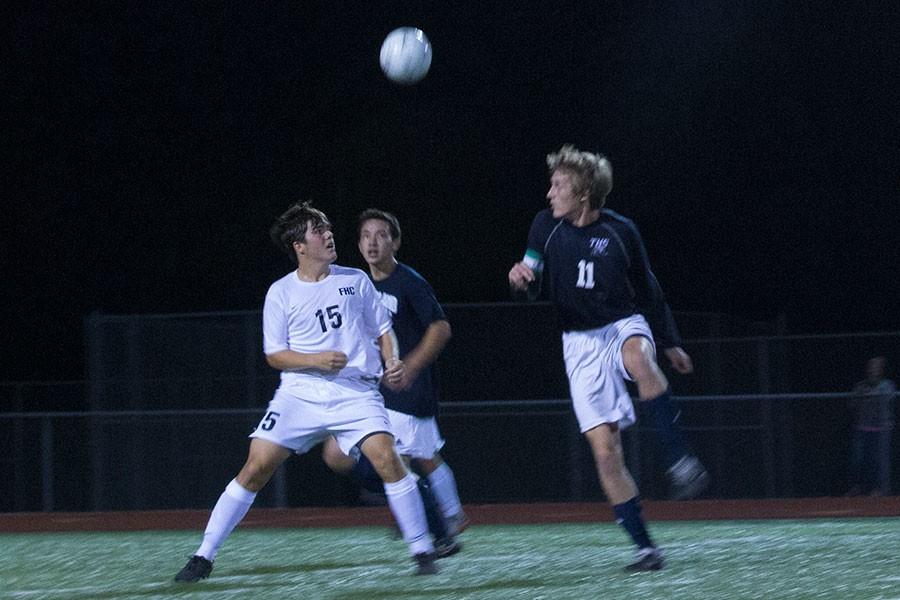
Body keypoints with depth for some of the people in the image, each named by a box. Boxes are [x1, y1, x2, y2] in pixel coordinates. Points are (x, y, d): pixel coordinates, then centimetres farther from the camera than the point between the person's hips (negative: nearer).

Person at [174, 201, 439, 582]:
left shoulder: (355, 281, 8)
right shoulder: (281, 293, 3)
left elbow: (382, 330, 17)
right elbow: (275, 354, 2)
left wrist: (392, 362, -3)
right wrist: (316, 360, -14)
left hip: (355, 392, 0)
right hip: (301, 392, 0)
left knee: (387, 458, -21)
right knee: (255, 468, -8)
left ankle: (423, 551, -9)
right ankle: (204, 557, 1)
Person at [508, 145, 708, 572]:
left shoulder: (620, 232, -4)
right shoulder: (547, 226, -1)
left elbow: (647, 290, 10)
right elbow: (529, 290, 1)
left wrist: (670, 344, 17)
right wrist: (521, 279, -24)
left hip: (625, 325, -2)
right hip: (580, 342, 2)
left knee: (638, 356, -40)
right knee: (605, 450, -9)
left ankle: (680, 460, -36)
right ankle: (645, 547, -2)